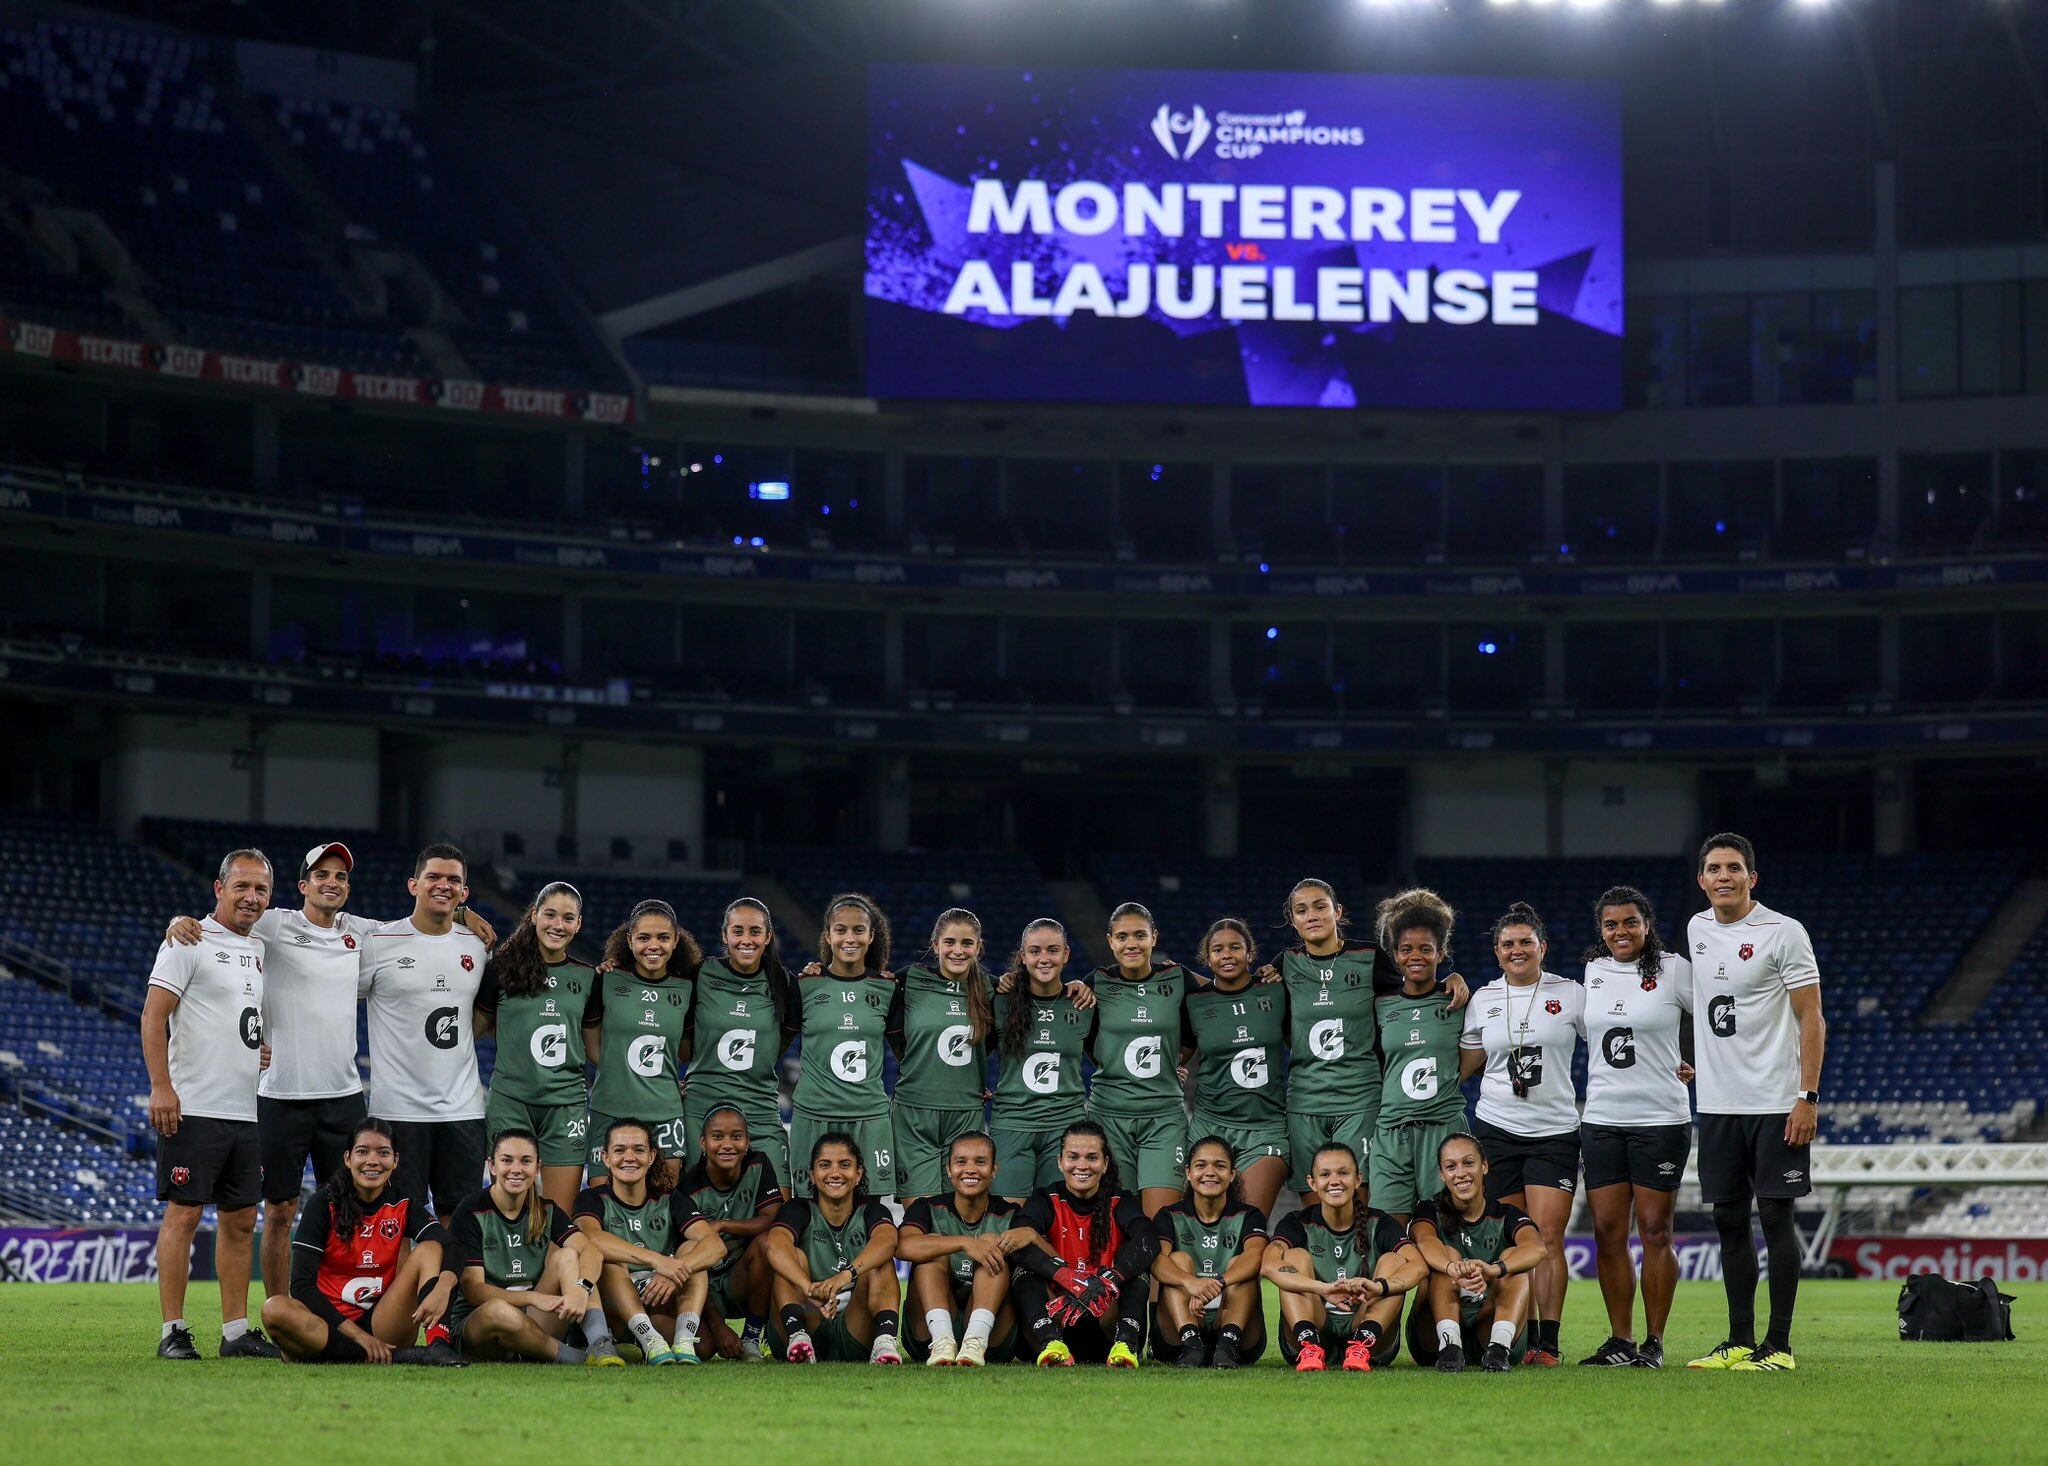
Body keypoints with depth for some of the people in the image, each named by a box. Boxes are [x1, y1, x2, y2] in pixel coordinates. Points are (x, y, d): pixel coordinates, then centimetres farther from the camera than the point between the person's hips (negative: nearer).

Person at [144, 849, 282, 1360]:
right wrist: (161, 1087, -18)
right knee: (183, 1213, -6)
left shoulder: (262, 950, 17)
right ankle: (173, 1332, -3)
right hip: (194, 1107, -7)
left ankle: (236, 1332, 12)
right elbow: (154, 1015, -11)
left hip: (248, 1111, 7)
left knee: (240, 1220, 8)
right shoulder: (190, 942, -5)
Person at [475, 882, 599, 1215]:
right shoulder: (503, 969, 1)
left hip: (567, 1104, 2)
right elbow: (474, 1028, 9)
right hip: (511, 1099, -2)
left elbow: (595, 1047, 15)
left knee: (560, 1216, -2)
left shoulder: (587, 978, 8)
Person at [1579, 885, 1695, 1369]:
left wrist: (1697, 1067, 0)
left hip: (1661, 1117, -4)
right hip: (1601, 1118, 4)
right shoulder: (1594, 971, 11)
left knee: (1654, 1230, -2)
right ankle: (1620, 1340, 8)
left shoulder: (1674, 970, -4)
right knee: (1607, 1232, 1)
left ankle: (1654, 1342, 4)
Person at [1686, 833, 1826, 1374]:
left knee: (1775, 1215, -6)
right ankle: (1739, 1341, 14)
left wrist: (1808, 1097, -15)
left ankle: (1779, 1345, -3)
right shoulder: (1697, 929, 11)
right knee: (1729, 1219, 7)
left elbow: (1811, 1019, -9)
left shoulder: (1783, 933, -8)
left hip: (1774, 1103, -6)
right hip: (1717, 1103, 6)